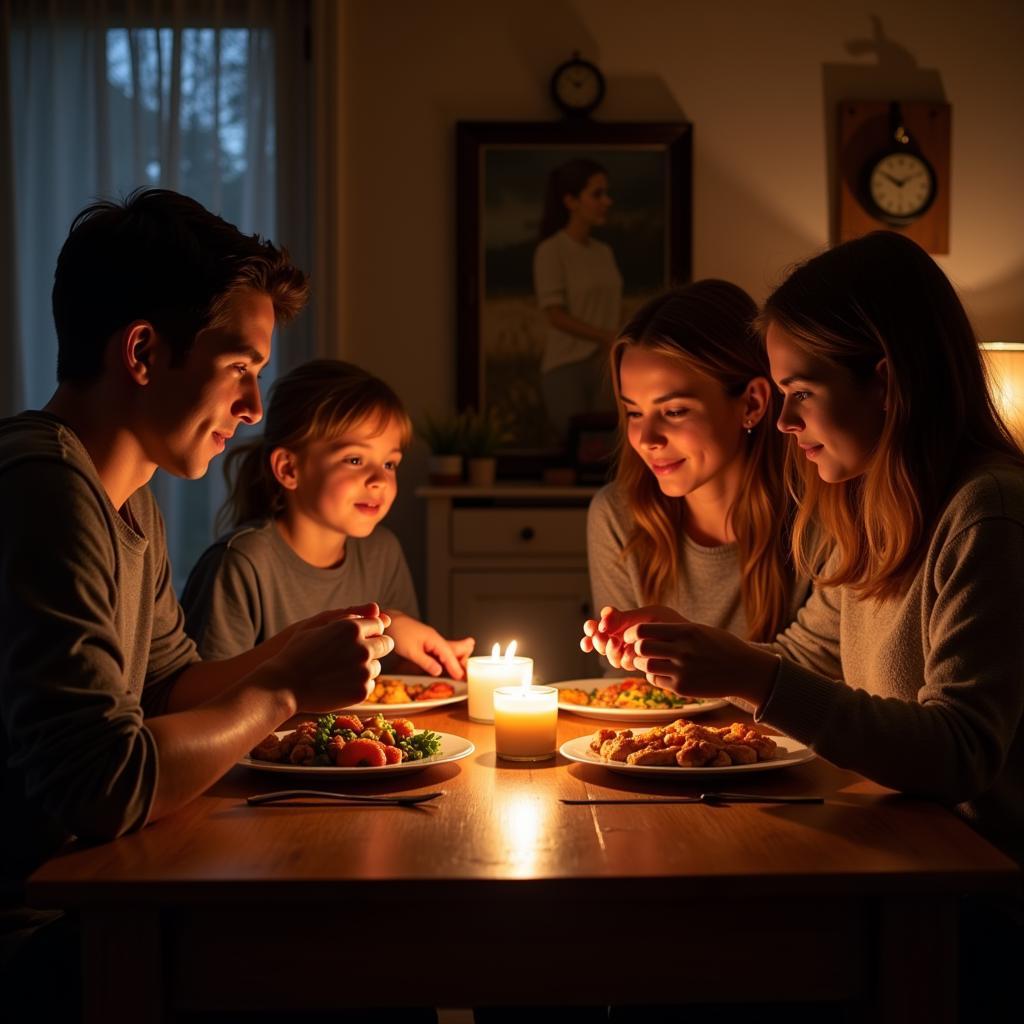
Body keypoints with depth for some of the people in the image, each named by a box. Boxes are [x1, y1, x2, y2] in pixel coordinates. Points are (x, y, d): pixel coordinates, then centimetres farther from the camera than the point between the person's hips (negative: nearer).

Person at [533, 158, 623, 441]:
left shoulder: (604, 253, 13)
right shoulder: (551, 251, -5)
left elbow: (613, 314, 13)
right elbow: (556, 316, -11)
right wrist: (610, 339, -14)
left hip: (605, 370, 5)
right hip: (567, 370, -5)